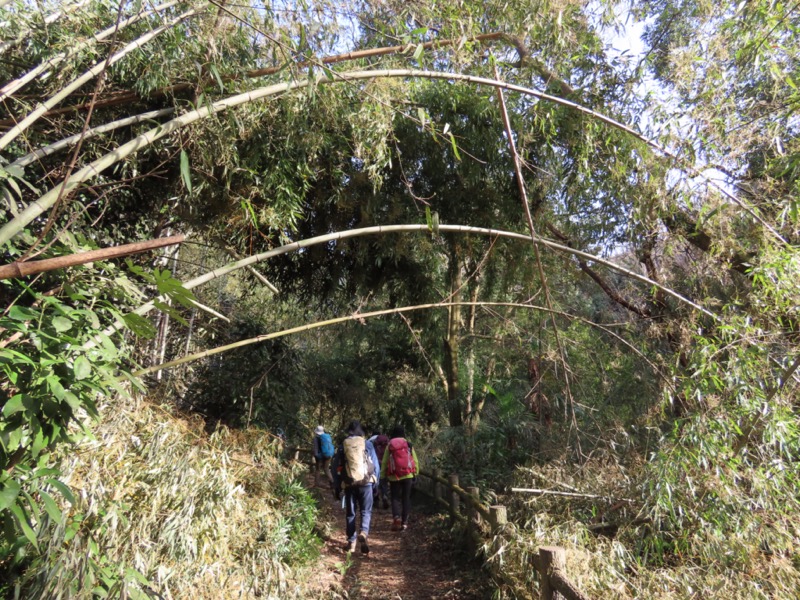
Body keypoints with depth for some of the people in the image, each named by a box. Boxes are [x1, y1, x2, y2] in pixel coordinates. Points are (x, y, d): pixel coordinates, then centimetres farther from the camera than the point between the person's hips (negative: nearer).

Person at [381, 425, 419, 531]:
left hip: (394, 477, 0)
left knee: (395, 498, 9)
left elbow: (384, 462, -2)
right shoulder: (409, 445, 1)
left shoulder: (389, 446, 0)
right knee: (406, 499, 11)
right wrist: (415, 474, 10)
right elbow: (415, 461, 2)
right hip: (408, 476, 1)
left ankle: (396, 517, -14)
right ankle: (404, 522, 11)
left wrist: (383, 476, 3)